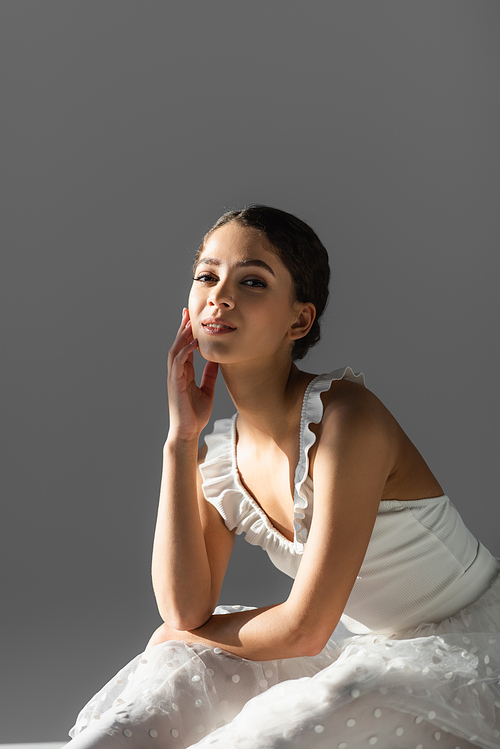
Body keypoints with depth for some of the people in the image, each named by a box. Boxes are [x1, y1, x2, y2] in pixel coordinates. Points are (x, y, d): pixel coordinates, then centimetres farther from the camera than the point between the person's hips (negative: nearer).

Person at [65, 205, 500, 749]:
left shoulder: (344, 415, -23)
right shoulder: (220, 455, 0)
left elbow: (305, 628, -22)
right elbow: (184, 610, -11)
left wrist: (194, 634, -3)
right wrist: (180, 437, -11)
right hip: (366, 645, 7)